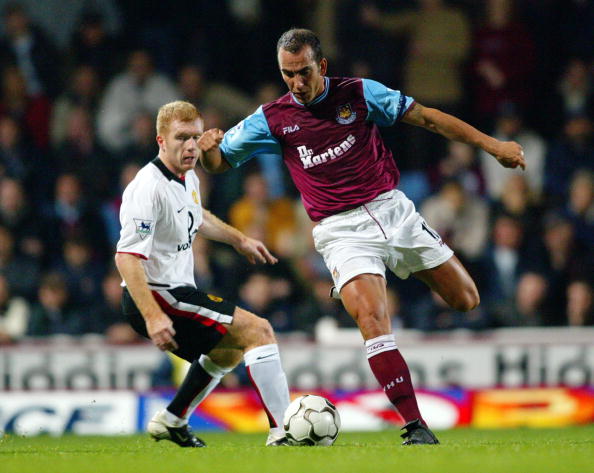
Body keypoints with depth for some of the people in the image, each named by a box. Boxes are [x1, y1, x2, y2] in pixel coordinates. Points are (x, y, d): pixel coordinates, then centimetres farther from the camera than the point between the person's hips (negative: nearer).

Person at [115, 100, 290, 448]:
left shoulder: (188, 178, 8)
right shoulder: (149, 187, -22)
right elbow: (126, 257, -29)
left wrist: (239, 240, 34)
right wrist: (153, 317, -35)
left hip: (177, 293, 11)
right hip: (156, 298, -11)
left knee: (229, 351, 31)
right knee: (258, 331, -14)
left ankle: (172, 421, 34)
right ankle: (282, 430, -18)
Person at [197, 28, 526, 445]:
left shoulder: (360, 94, -2)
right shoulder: (273, 119, -1)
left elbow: (427, 117, 2)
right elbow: (219, 161, 7)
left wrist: (492, 145, -1)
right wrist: (208, 147, -18)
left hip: (392, 210, 2)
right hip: (342, 233, -2)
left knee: (466, 300, 8)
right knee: (373, 321, -24)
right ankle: (415, 427, -21)